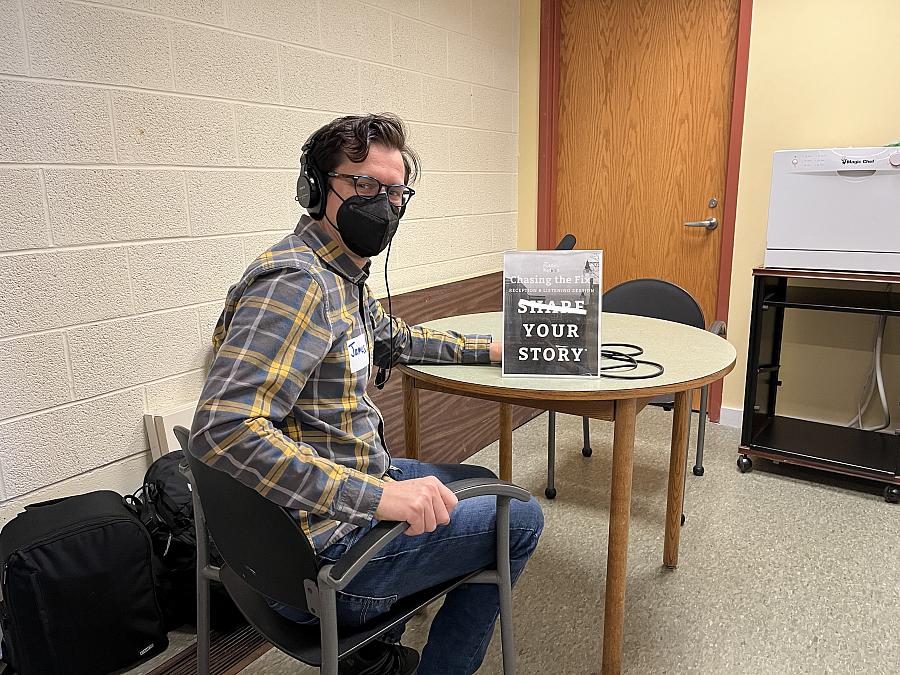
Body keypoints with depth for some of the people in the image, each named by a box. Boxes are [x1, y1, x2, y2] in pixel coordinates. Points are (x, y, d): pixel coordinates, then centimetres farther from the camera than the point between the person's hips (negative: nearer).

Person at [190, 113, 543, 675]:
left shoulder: (344, 277, 6)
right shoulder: (296, 281, -25)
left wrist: (485, 348, 24)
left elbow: (392, 337, 26)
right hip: (322, 551, -9)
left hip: (354, 478, 9)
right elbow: (223, 429, -34)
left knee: (482, 483, 27)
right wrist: (378, 495, -37)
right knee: (520, 519, 3)